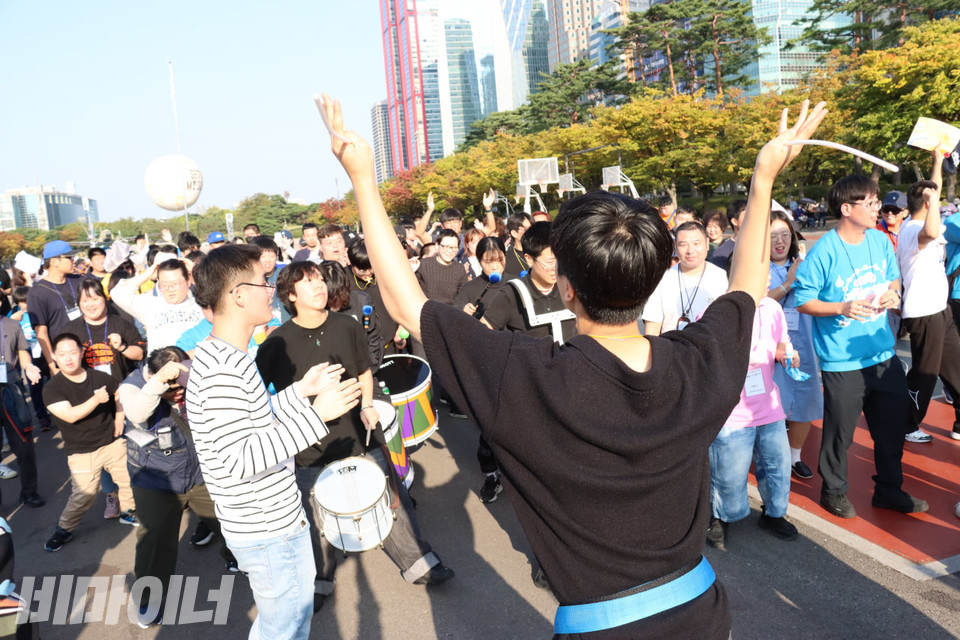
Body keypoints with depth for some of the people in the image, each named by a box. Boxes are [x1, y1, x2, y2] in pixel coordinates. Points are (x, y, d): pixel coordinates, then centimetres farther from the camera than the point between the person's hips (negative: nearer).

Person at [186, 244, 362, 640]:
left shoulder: (221, 356, 5)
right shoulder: (222, 370, -27)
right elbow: (240, 460, -32)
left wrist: (300, 391, 7)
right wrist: (316, 414, -33)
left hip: (269, 520, 10)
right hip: (268, 532, -10)